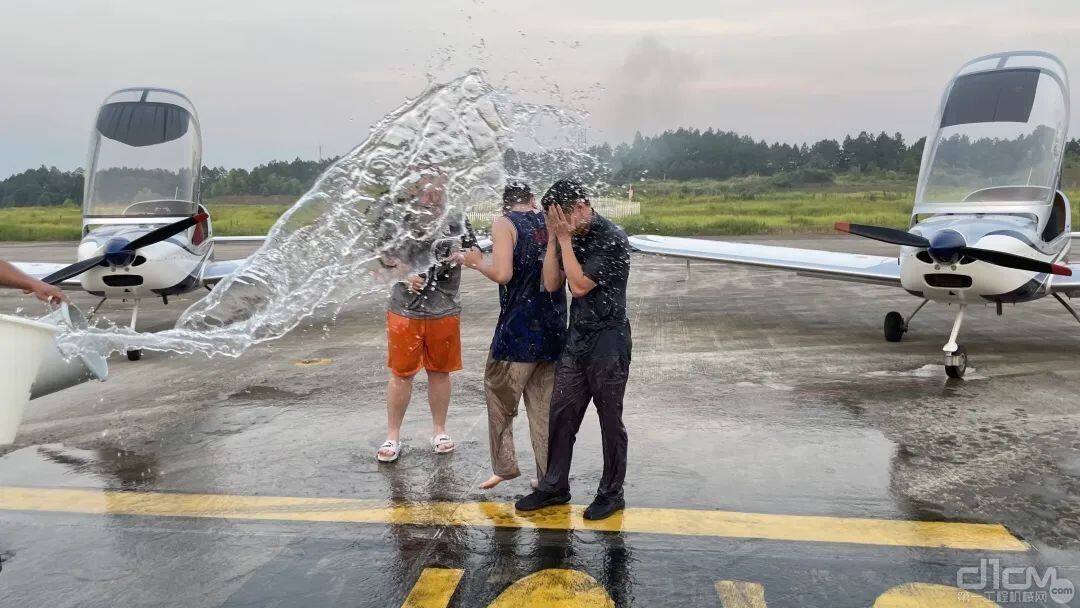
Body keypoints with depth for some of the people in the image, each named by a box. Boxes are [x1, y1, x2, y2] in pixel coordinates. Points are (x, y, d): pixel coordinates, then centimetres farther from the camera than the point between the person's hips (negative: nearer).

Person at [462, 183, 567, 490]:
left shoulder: (503, 224, -7)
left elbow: (502, 274, -19)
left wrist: (477, 261, -2)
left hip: (518, 331, -5)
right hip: (554, 330, 6)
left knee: (499, 397, 12)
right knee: (545, 407, 13)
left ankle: (504, 466, 15)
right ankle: (549, 477, 18)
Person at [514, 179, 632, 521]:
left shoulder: (612, 240, -17)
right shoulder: (571, 237, 6)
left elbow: (579, 286, -21)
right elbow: (551, 284, 3)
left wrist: (565, 239, -18)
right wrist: (553, 239, -5)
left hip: (608, 341, -7)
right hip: (576, 338, 7)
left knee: (610, 419, 5)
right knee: (561, 414, 11)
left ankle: (611, 493, 20)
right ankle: (555, 487, 25)